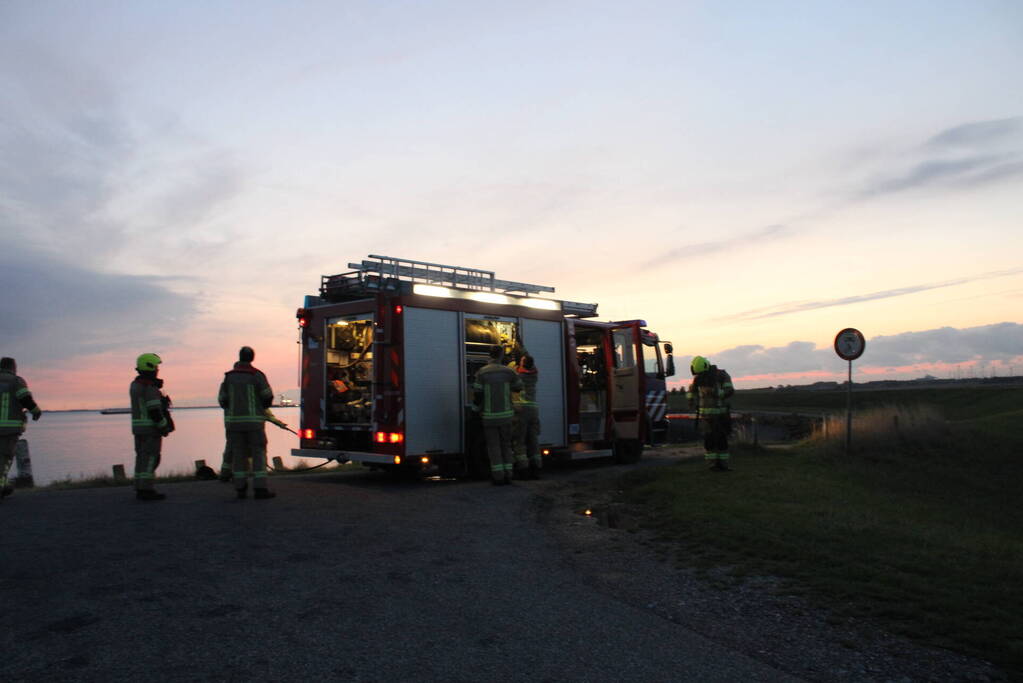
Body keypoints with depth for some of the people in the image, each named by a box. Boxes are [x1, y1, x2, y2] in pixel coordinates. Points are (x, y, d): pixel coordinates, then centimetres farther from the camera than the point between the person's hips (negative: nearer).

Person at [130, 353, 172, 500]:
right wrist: (164, 427, -12)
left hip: (137, 426, 9)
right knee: (151, 458, -6)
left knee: (142, 457, 11)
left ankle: (140, 489, 13)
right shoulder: (151, 387, -16)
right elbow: (155, 411, -19)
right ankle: (146, 490, -7)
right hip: (151, 427, -9)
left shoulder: (134, 385, 13)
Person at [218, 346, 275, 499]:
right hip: (254, 420, -3)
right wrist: (262, 407, 15)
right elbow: (268, 396, -6)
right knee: (258, 453, 0)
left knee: (238, 454, 9)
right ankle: (260, 488, -7)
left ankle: (240, 488, 8)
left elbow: (222, 399, 4)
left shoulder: (229, 377, 3)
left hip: (233, 420, 3)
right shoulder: (257, 375, -5)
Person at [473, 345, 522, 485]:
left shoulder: (482, 372, -8)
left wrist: (477, 408, 8)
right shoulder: (508, 371, -2)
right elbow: (519, 387, 12)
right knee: (506, 444, 12)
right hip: (505, 414, 2)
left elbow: (477, 394, -9)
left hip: (489, 416, -1)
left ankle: (498, 476, 2)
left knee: (493, 446, 5)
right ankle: (507, 475, 10)